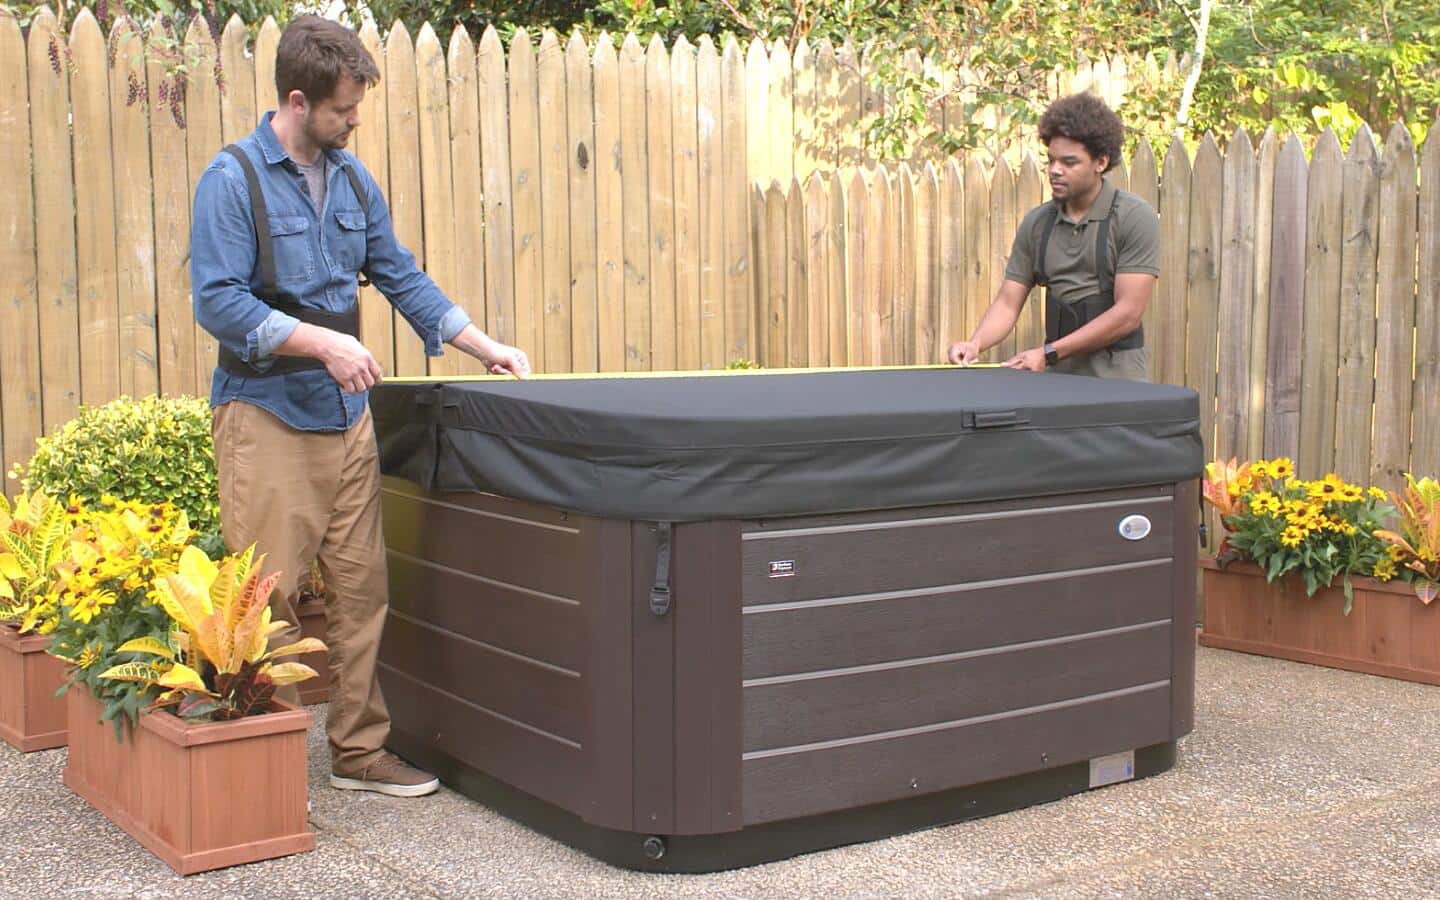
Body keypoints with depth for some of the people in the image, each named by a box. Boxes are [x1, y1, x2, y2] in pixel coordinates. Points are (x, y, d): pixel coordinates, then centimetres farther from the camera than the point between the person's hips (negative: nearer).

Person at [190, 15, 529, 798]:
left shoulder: (353, 180, 12)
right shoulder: (234, 179, -7)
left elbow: (401, 277, 17)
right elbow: (217, 301, -14)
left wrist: (485, 346, 10)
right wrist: (322, 341, -21)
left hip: (344, 414, 6)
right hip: (266, 416, -6)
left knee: (360, 588, 7)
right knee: (268, 600, -4)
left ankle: (359, 751, 17)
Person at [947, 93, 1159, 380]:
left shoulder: (1134, 217, -7)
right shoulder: (1037, 223, 8)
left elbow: (1127, 313, -13)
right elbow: (1008, 302, 8)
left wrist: (1049, 353, -16)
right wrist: (976, 343, -13)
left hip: (1116, 378, -4)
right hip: (1057, 378, 4)